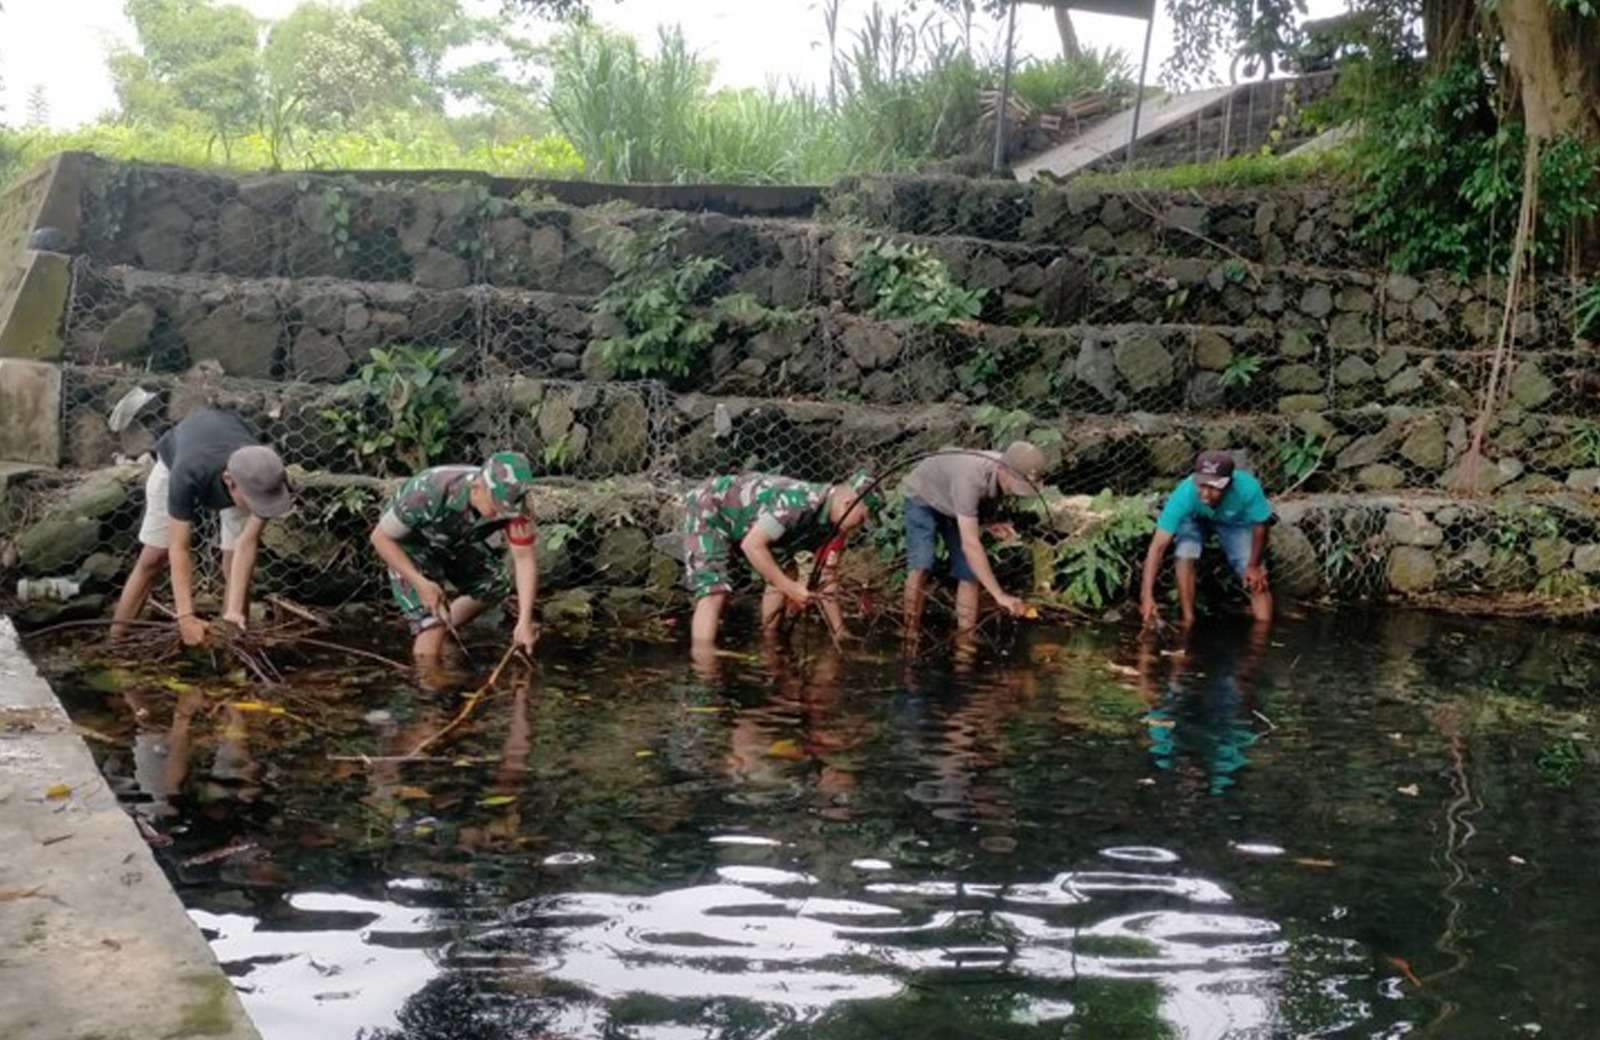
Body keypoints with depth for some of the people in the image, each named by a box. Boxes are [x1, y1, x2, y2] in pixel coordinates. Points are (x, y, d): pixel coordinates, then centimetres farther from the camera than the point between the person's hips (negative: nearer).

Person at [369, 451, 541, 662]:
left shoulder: (510, 500, -30)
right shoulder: (428, 494, -41)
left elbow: (525, 558, -25)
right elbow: (380, 537, -27)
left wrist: (524, 622, -33)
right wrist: (420, 583, -37)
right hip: (410, 550, -5)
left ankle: (445, 630, 16)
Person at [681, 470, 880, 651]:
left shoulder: (833, 526, -7)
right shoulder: (798, 502, -34)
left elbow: (826, 583, 0)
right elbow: (751, 545, -34)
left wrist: (841, 637, -2)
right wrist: (790, 588, -32)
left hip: (742, 518, 9)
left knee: (781, 575, 9)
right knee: (714, 592, -22)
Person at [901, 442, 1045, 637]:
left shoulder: (1007, 473, -21)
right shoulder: (970, 479, -44)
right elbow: (970, 545, -47)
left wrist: (988, 525, -21)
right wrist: (1000, 595, -48)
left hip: (953, 508, 7)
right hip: (923, 497, -7)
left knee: (970, 571, -4)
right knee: (921, 564, -26)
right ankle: (911, 637, -21)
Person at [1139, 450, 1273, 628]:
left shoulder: (1248, 488, -40)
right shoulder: (1184, 494, -42)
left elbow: (1260, 525, -19)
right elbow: (1157, 547, -42)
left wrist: (1254, 565, -10)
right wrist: (1147, 595, -49)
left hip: (1235, 522, 1)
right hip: (1195, 520, -1)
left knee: (1256, 577, -10)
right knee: (1185, 556, -27)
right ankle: (1188, 620, -14)